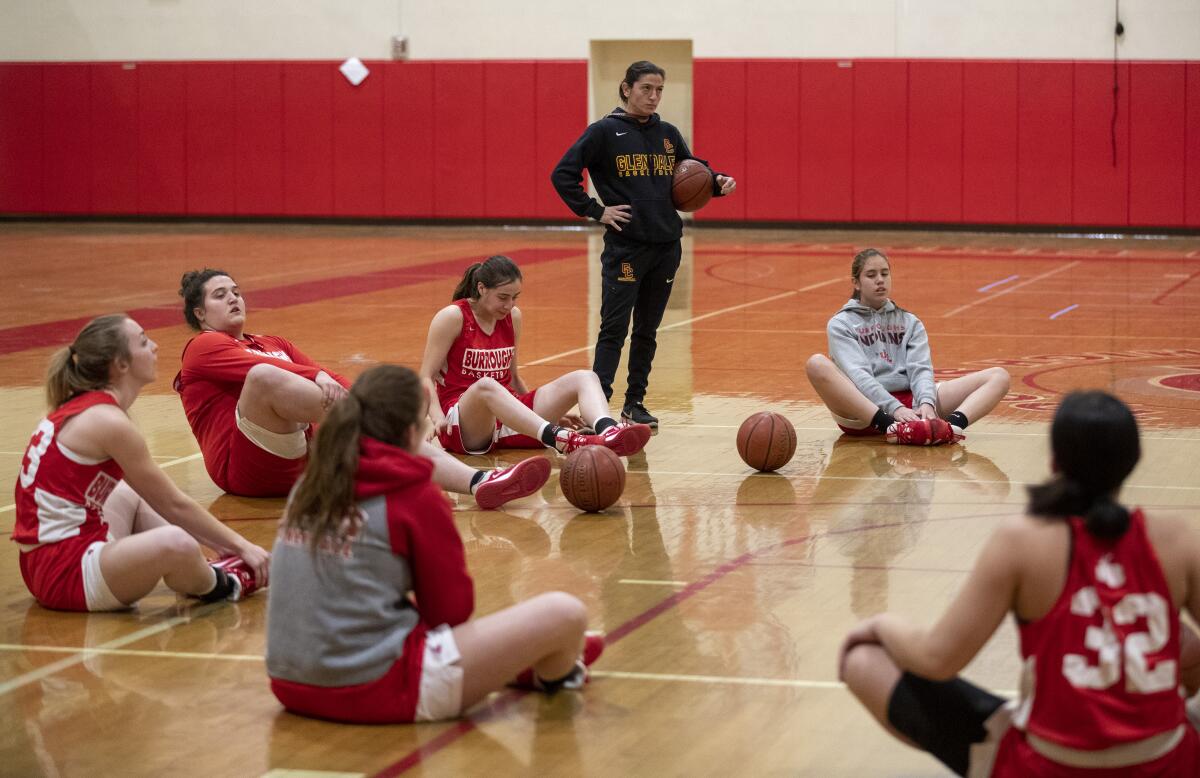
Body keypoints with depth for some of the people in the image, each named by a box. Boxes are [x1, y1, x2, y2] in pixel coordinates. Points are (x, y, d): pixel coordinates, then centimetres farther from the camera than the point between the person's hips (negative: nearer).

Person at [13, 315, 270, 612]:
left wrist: (226, 542, 20)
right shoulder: (107, 421, -13)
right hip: (62, 573, -11)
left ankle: (200, 570, 11)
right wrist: (240, 545, 2)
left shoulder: (78, 409, 14)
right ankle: (222, 584, 1)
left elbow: (161, 499, 21)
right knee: (176, 545, -31)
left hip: (46, 557, 11)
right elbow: (173, 505, -8)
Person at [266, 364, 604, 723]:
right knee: (564, 613, -2)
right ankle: (553, 674, 33)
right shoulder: (415, 496, -9)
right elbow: (452, 609, 0)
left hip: (292, 686, 8)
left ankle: (555, 656, 46)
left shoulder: (310, 485, 8)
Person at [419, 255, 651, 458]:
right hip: (462, 425, -6)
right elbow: (426, 377, -7)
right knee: (485, 386, -42)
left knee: (584, 378, -12)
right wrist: (438, 417, -24)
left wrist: (551, 409, 18)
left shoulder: (513, 316, 13)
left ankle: (608, 430, -48)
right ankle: (561, 441, -64)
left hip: (509, 420, 6)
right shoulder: (452, 317, -5)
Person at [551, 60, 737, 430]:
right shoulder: (604, 132, -4)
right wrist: (595, 211, -10)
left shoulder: (668, 134, 11)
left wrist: (717, 182, -1)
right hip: (624, 246, -5)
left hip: (666, 246, 5)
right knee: (615, 328, -8)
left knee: (647, 330, 11)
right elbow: (562, 175, -6)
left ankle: (635, 403, 19)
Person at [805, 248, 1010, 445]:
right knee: (817, 364, -34)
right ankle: (892, 427, -48)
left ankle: (953, 424, -43)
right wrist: (895, 409, -24)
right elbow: (857, 373, -7)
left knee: (998, 376, -10)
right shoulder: (841, 324, 11)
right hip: (863, 410, -4)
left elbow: (920, 368, 6)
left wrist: (926, 403, -18)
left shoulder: (909, 322, 23)